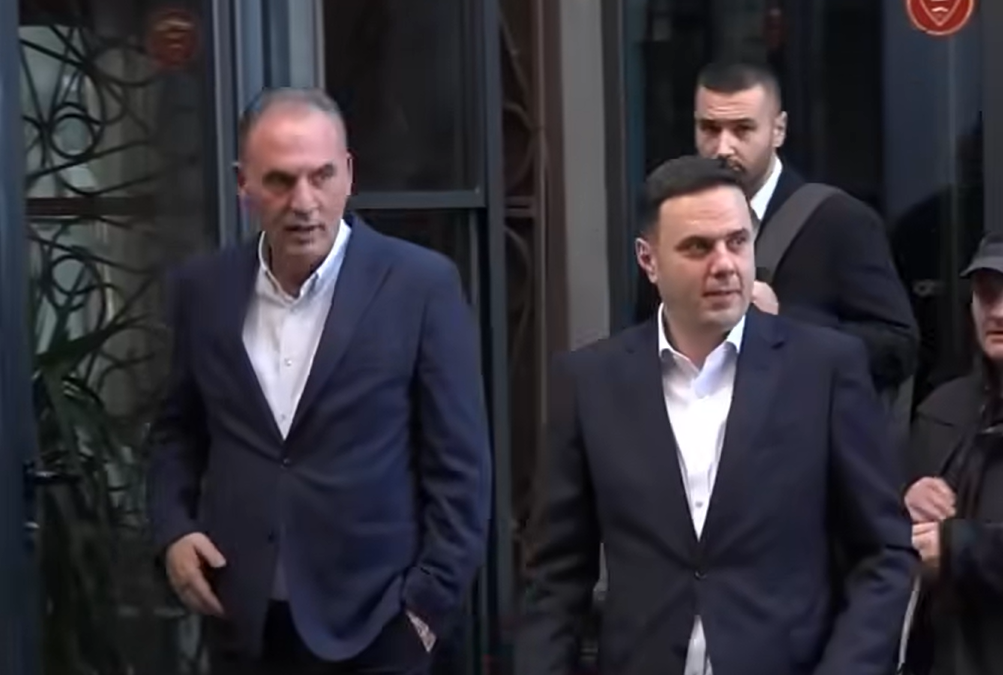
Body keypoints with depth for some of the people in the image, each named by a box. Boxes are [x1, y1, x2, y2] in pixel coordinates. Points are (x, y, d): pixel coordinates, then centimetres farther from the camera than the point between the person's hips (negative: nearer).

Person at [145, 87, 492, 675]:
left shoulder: (420, 283, -7)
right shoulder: (205, 289, 4)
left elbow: (459, 463, -5)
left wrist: (432, 600, -9)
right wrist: (174, 529, 2)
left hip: (374, 621, -3)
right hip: (245, 620, 3)